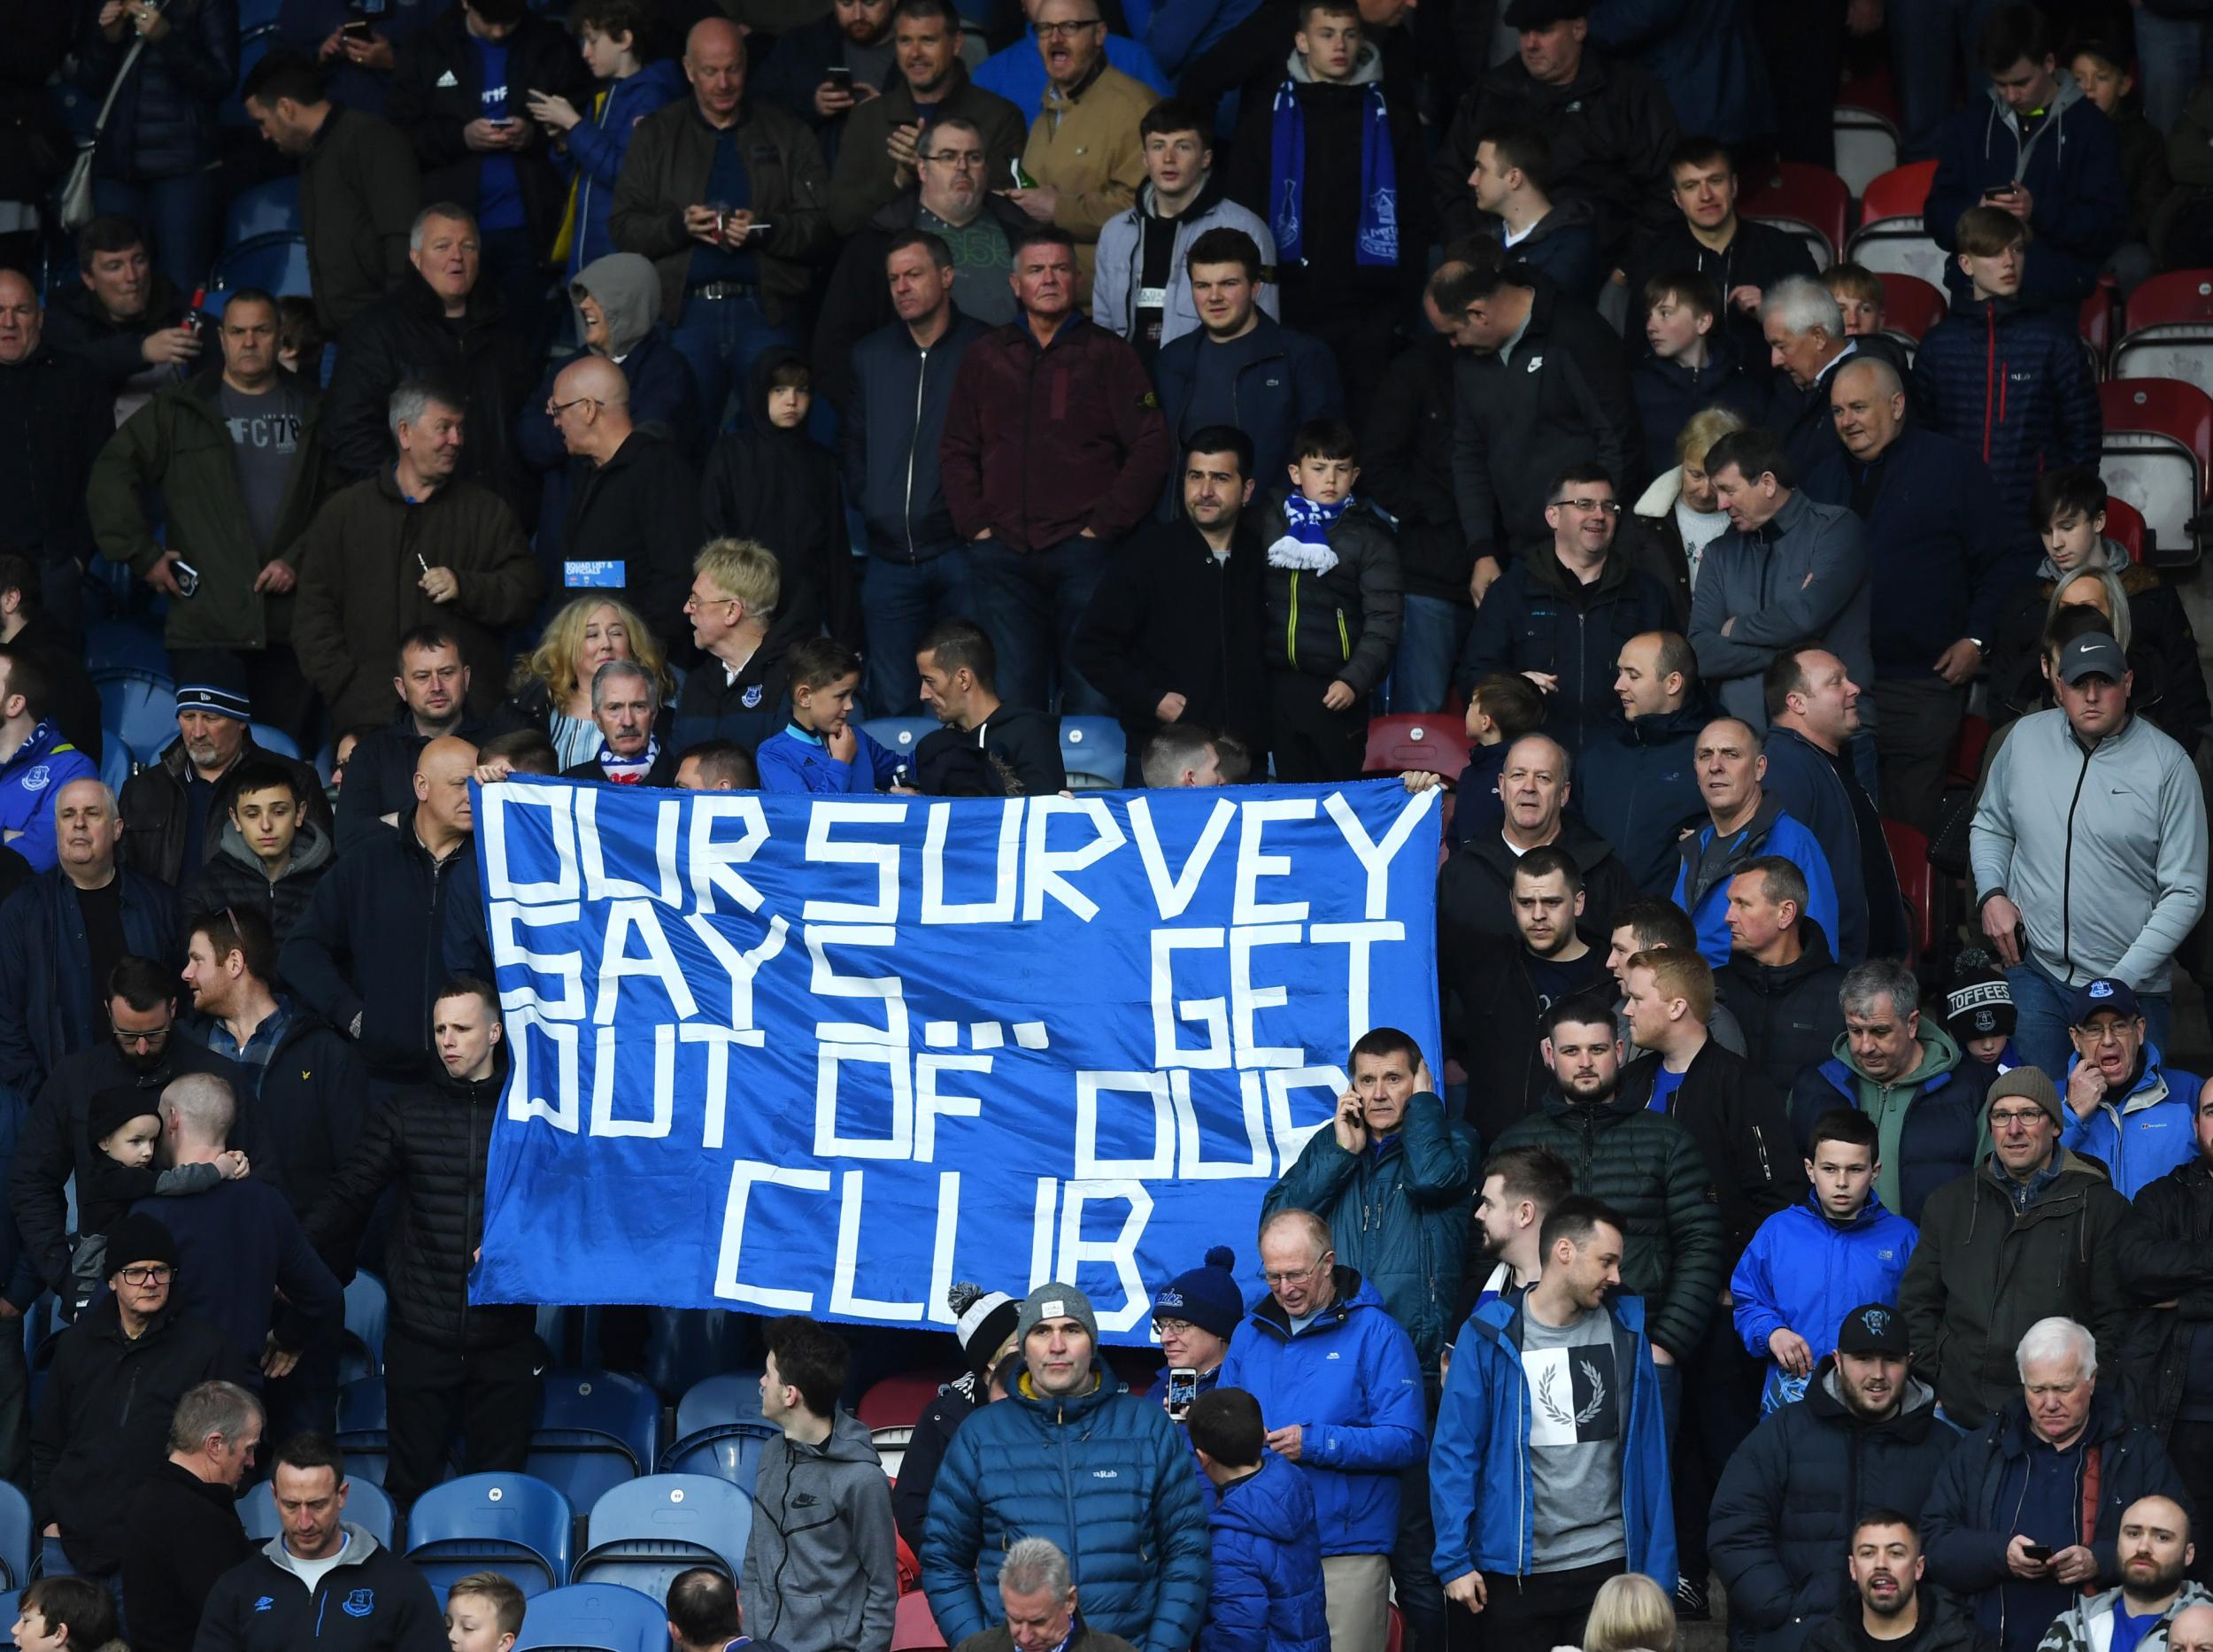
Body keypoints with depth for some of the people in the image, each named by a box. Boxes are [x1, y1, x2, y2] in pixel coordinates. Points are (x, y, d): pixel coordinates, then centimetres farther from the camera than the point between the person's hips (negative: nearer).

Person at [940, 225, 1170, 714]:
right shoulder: (985, 357, 16)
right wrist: (976, 524, 3)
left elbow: (1150, 448, 1)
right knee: (1011, 694, -1)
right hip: (1002, 555, 3)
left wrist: (1104, 525, -6)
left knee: (1092, 697, -8)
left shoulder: (1107, 354, 7)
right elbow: (956, 450, 18)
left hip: (1083, 551, -3)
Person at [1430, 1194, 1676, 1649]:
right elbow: (1455, 1452, -4)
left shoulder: (1626, 1329, 3)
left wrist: (1657, 1566, 2)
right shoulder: (1490, 1335, -5)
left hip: (1608, 1563, 2)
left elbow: (1649, 1452, 5)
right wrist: (1454, 1560, -9)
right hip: (1517, 1572, -2)